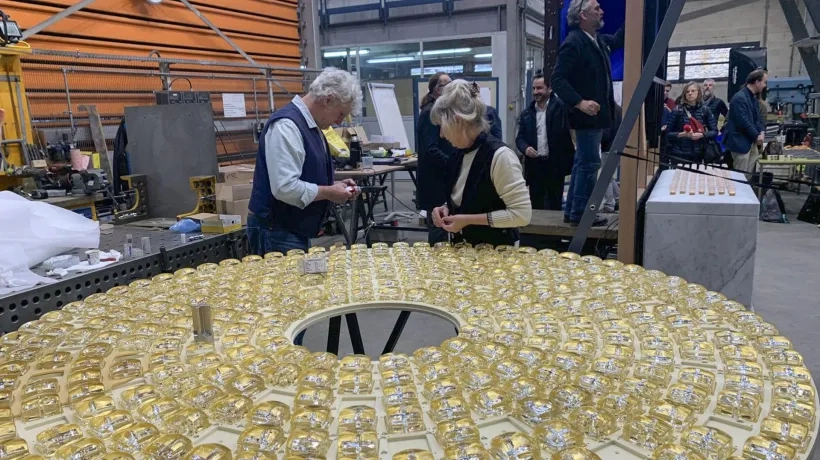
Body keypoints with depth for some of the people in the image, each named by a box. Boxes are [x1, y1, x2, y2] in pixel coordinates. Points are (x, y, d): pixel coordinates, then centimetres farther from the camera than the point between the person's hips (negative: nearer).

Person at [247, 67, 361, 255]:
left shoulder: (311, 125, 10)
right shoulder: (287, 125, -21)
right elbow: (286, 188, -29)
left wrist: (334, 185, 5)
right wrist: (329, 193, -17)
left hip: (295, 230, 10)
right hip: (276, 233, -10)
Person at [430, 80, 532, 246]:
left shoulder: (499, 155, -20)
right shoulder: (460, 153, 2)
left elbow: (522, 213, -22)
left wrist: (469, 219, -22)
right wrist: (446, 208, -4)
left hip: (495, 249, -7)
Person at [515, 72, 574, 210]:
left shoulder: (560, 107, -1)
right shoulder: (527, 113, 12)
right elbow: (520, 137, 10)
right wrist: (525, 148, -8)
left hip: (555, 164, -3)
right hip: (534, 165, 3)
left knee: (554, 206, 6)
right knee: (536, 206, 8)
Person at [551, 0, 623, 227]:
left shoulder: (599, 40, 12)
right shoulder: (573, 42, -16)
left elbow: (618, 40, 33)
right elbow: (558, 80, -22)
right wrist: (579, 102, -31)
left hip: (596, 115, 10)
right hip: (587, 115, -10)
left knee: (583, 163, 13)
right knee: (589, 164, -6)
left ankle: (571, 211, 20)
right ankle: (579, 214, 2)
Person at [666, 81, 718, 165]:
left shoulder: (705, 110, 4)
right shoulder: (677, 110, -2)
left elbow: (714, 132, 4)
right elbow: (668, 134, -1)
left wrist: (702, 135, -15)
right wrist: (682, 134, -18)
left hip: (698, 154, 2)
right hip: (679, 155, -2)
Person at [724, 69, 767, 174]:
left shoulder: (753, 97, 14)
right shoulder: (739, 98, -18)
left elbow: (757, 118, 18)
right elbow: (743, 122, -23)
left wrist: (762, 132, -1)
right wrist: (757, 136, -12)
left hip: (751, 141, 10)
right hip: (740, 142, -10)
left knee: (750, 175, 12)